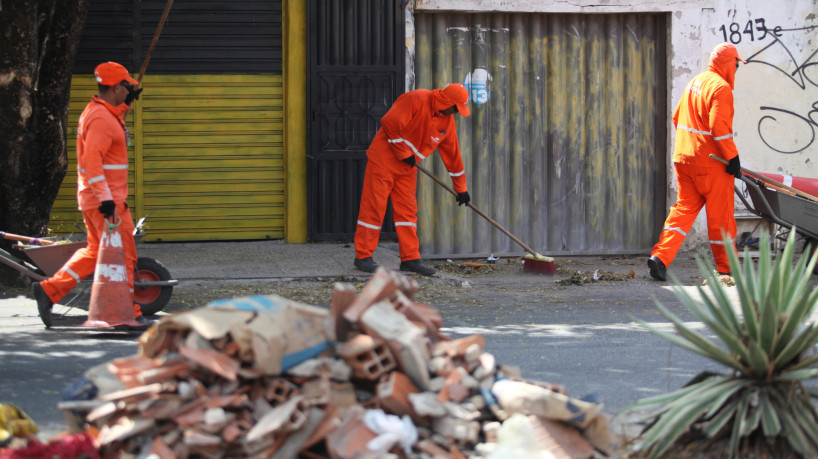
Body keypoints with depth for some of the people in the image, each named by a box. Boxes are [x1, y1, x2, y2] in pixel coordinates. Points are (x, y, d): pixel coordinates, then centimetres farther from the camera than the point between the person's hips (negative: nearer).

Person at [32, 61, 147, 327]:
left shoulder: (102, 112, 15)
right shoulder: (101, 119, -17)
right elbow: (92, 161, -26)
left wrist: (126, 103, 24)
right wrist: (105, 198, -30)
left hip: (94, 199, 10)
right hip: (107, 200, -10)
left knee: (96, 252, 16)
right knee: (123, 255, -3)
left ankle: (49, 290, 13)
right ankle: (128, 313, 2)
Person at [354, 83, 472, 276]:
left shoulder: (447, 121, 6)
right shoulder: (416, 100, -18)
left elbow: (452, 155, 13)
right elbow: (390, 122, -23)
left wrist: (461, 188, 15)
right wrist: (404, 153, -17)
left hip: (407, 167, 7)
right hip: (384, 160, -7)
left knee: (407, 209, 4)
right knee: (374, 206, -4)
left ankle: (410, 258, 6)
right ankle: (363, 256, 1)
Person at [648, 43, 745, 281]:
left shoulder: (695, 82, 14)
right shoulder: (720, 88, -14)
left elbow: (677, 118, 20)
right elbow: (719, 127, -22)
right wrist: (733, 157, -18)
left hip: (684, 158, 8)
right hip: (710, 163, -8)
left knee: (684, 207, 9)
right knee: (721, 214, 3)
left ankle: (660, 256, -6)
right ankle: (725, 268, 11)